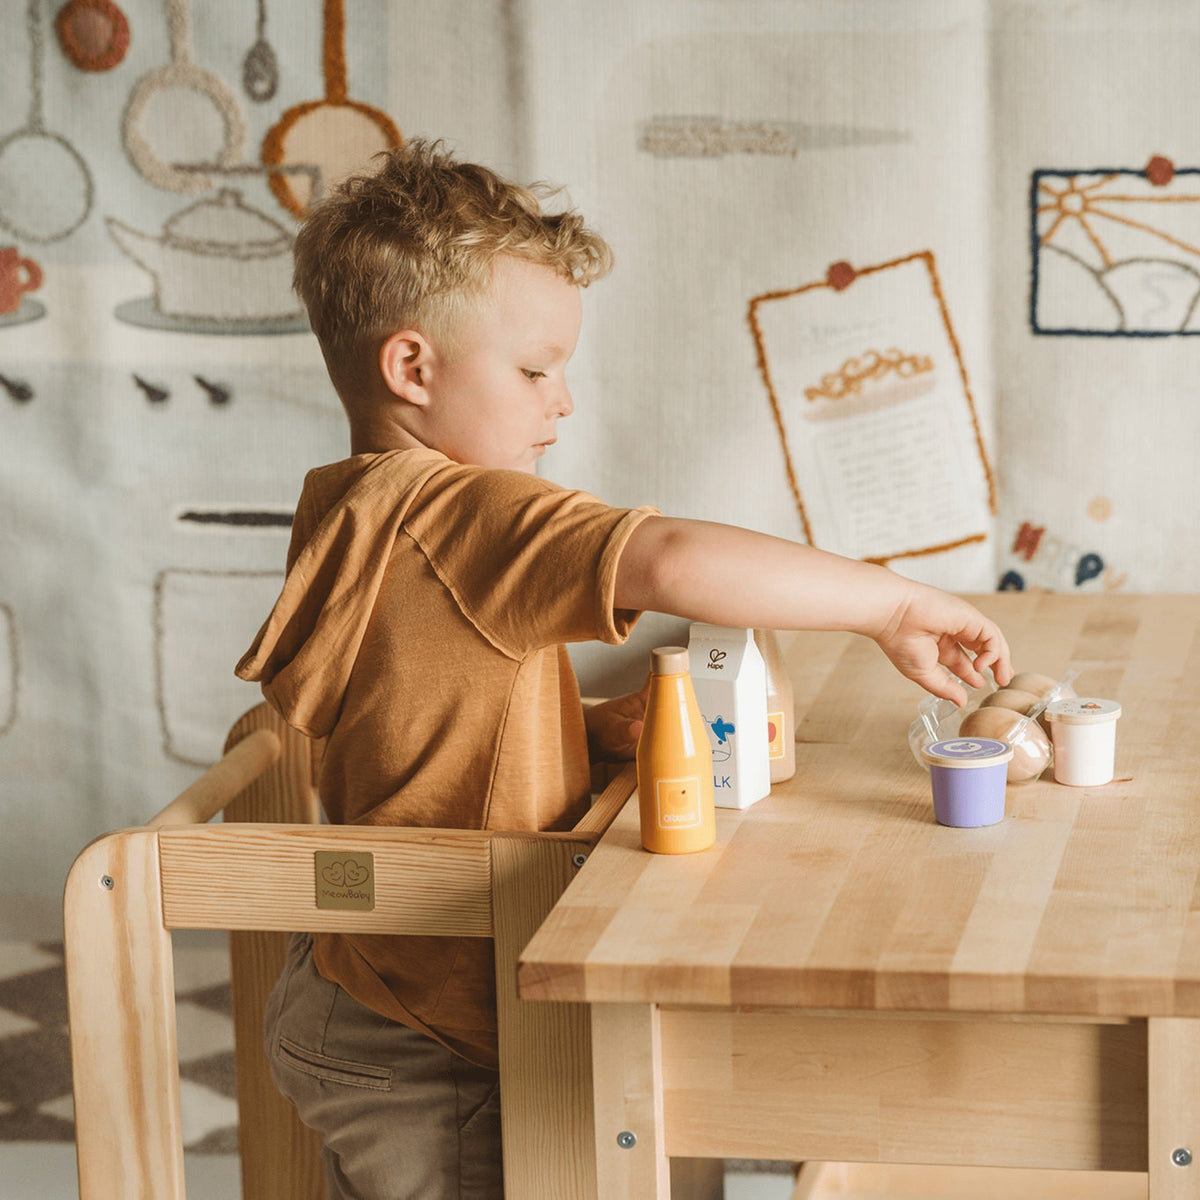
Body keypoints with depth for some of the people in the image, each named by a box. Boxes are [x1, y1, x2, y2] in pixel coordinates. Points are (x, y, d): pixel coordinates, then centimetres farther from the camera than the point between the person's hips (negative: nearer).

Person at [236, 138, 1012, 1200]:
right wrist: (895, 603, -27)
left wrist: (590, 725, 4)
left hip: (361, 988, 10)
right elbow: (673, 562, -37)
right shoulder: (458, 516, -22)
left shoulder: (363, 518, 10)